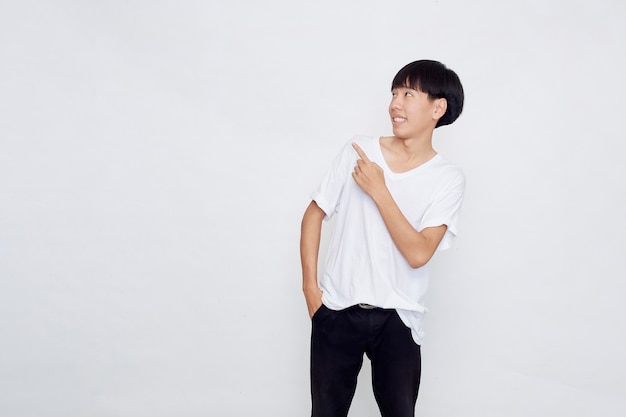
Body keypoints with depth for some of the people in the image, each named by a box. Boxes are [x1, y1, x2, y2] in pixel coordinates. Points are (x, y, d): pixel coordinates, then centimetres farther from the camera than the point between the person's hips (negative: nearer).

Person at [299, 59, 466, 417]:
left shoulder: (449, 179, -6)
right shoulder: (358, 151, -1)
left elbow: (418, 253, -17)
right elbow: (315, 213, 6)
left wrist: (378, 190, -18)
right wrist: (310, 286, 0)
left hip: (397, 319, -1)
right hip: (337, 310, 2)